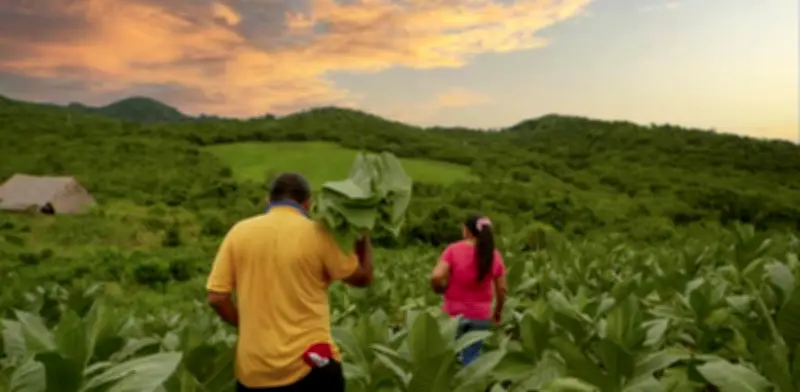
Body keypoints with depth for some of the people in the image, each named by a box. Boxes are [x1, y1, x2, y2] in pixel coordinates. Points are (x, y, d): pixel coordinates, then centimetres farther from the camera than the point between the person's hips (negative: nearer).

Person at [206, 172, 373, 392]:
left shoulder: (239, 232, -1)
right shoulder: (317, 234, -9)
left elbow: (216, 298, -1)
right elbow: (363, 277, 2)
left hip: (253, 368, 3)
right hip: (309, 362, -3)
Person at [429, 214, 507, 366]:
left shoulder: (453, 249, -10)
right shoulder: (494, 255, -1)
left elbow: (436, 277, -20)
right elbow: (502, 289, 3)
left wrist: (441, 290, 1)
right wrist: (498, 312, 18)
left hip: (454, 313, -2)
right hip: (480, 316, 2)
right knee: (471, 359, 9)